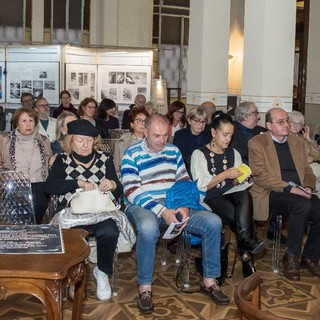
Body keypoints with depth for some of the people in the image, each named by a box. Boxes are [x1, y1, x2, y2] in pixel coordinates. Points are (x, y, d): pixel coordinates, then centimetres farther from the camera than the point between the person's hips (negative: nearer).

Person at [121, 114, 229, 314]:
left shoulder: (173, 151, 13)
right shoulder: (132, 155, -2)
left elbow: (185, 181, 13)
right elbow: (132, 191, -12)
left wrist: (185, 206, -8)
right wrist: (162, 211, -22)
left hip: (174, 206, 5)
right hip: (143, 207, -5)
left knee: (214, 222, -12)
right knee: (148, 228, -41)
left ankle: (209, 281, 1)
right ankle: (145, 288, -21)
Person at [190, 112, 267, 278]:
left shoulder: (234, 153, 19)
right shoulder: (199, 154, 2)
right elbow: (201, 186, -7)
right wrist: (225, 175, -17)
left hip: (230, 194, 4)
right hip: (210, 198, -4)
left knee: (245, 195, -35)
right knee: (243, 217, -33)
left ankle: (245, 244, -39)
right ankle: (247, 256, -24)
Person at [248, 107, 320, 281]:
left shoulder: (297, 143, 19)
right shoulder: (257, 143, 0)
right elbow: (259, 175, -10)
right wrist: (289, 188, -17)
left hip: (298, 192, 6)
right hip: (272, 194, -5)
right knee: (303, 205, -33)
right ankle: (291, 257, -15)